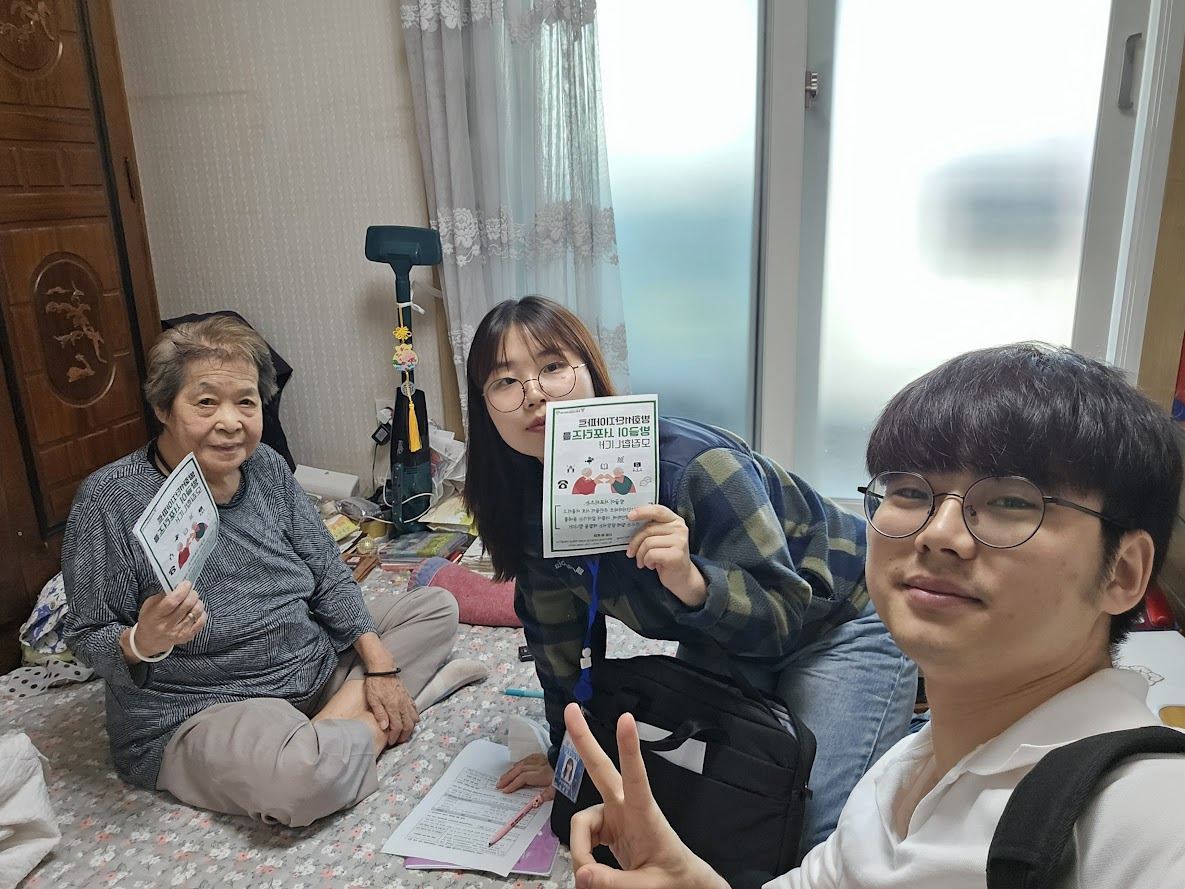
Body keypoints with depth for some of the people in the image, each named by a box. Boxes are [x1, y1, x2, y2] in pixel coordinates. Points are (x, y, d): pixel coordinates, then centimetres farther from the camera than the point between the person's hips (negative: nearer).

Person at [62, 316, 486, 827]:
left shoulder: (265, 467, -1)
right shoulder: (111, 499, -16)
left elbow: (330, 578, 3)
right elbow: (88, 640, -10)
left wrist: (380, 667, -6)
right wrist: (142, 643, -33)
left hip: (314, 668, 6)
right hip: (198, 712, -6)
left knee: (438, 607, 7)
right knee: (299, 777, -37)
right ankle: (376, 725, -6)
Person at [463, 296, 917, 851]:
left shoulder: (695, 466, -35)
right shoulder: (533, 505, -13)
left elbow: (785, 612, -31)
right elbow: (556, 634, 0)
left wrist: (692, 581, -51)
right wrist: (567, 753, 8)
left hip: (839, 622, -6)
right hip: (723, 646, 6)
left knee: (811, 827, -9)